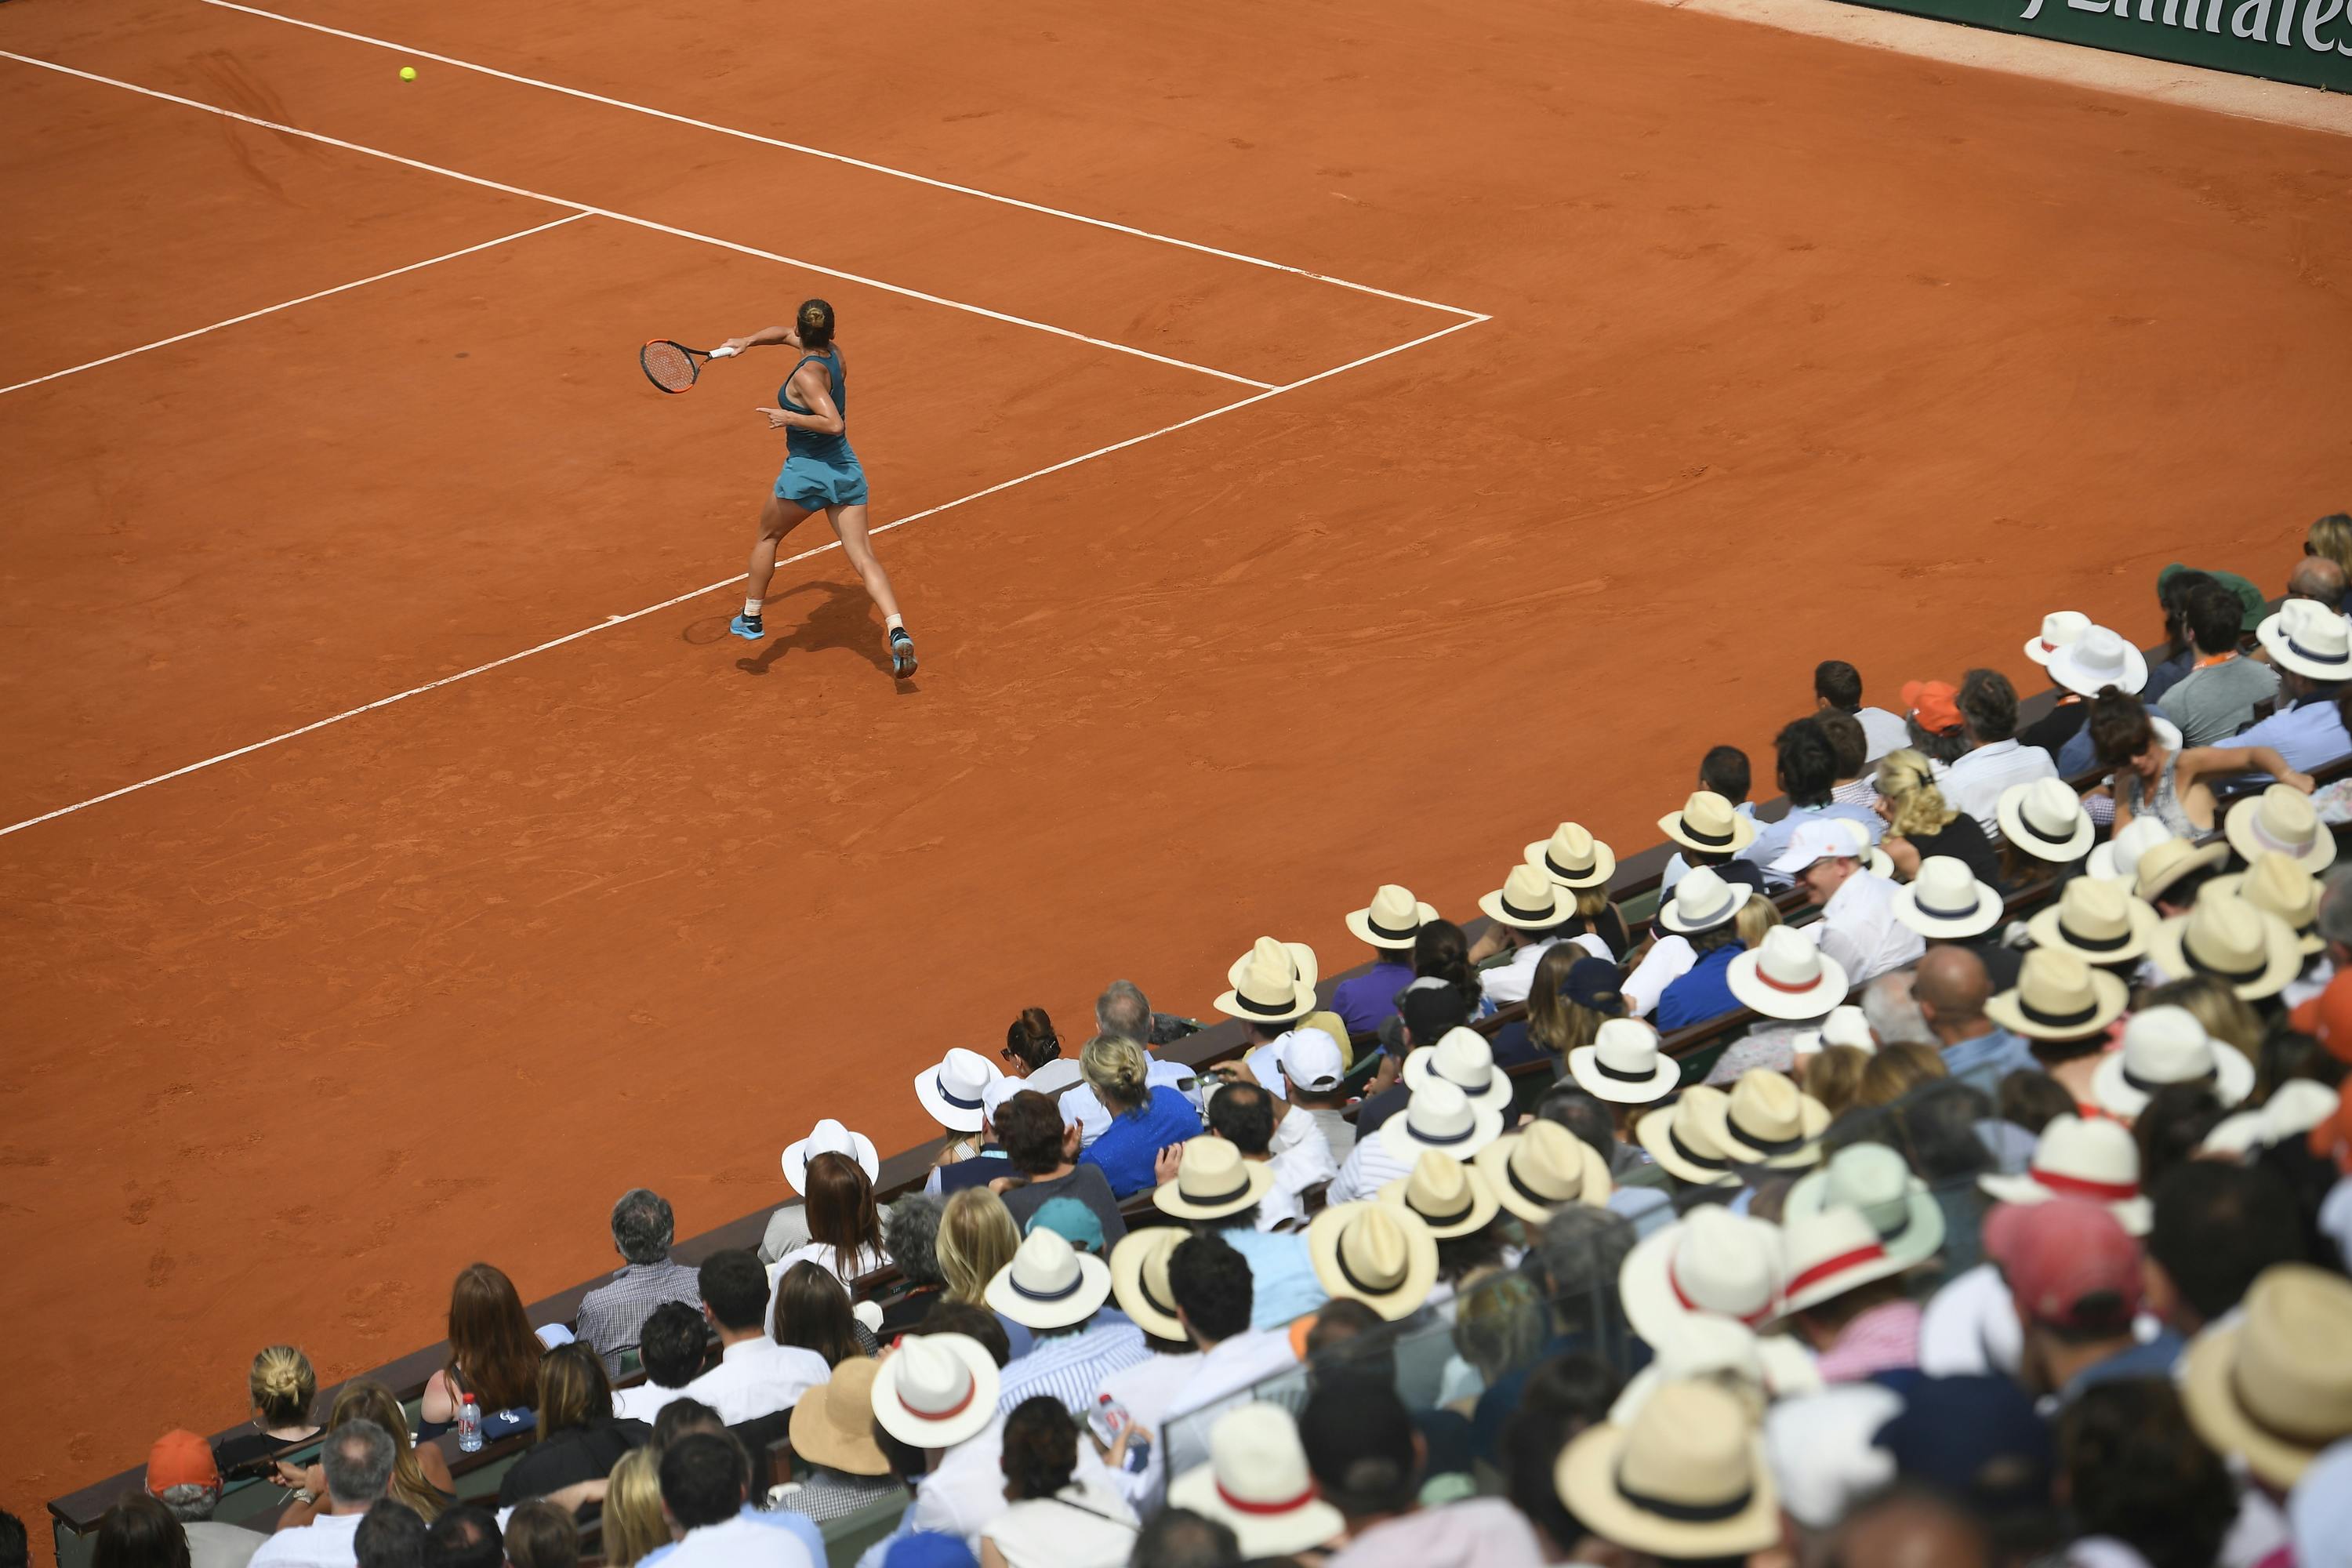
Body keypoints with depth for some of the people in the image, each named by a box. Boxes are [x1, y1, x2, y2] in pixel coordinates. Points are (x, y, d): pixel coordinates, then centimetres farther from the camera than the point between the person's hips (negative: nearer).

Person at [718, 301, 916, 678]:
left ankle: (751, 618, 32)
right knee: (864, 558, -4)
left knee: (768, 537, 21)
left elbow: (834, 423, -29)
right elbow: (783, 333, 21)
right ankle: (897, 631, -22)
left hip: (806, 473, -6)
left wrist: (789, 418, -20)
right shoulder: (834, 353, 4)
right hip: (846, 470, 6)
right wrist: (748, 341, 8)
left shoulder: (807, 374, -19)